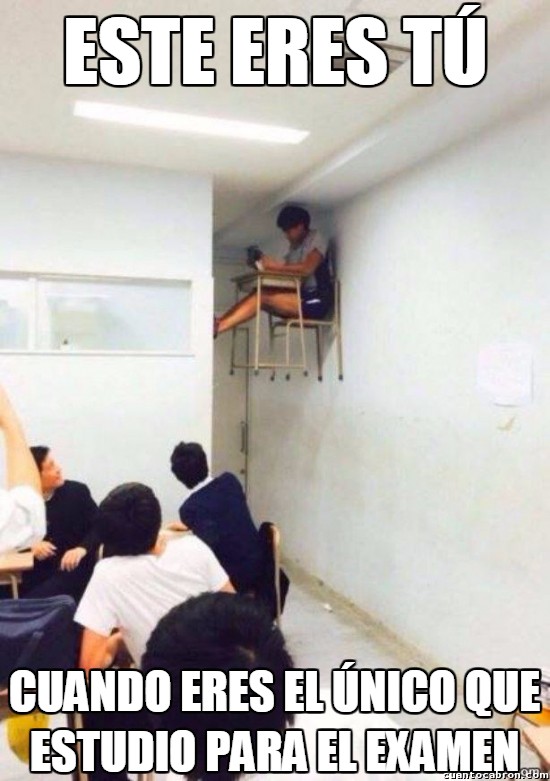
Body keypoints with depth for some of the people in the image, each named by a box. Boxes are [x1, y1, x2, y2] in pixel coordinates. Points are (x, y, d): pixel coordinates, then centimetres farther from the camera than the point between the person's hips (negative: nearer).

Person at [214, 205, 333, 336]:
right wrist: (266, 262, -6)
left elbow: (307, 269, -20)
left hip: (316, 301, -7)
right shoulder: (294, 246, 21)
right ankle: (217, 324, -26)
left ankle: (218, 327, -31)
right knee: (258, 296, -13)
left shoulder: (316, 238, -2)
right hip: (300, 299, 7)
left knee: (263, 296, -24)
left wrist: (275, 266, -18)